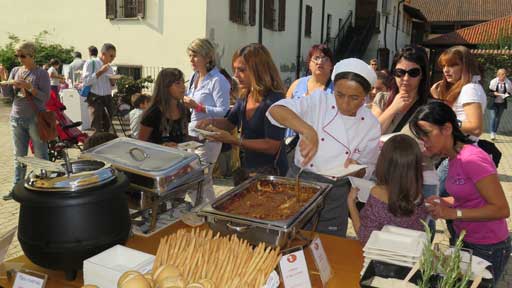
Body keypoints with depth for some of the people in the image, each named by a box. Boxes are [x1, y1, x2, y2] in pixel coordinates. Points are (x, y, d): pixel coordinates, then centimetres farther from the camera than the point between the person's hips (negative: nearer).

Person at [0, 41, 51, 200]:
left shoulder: (41, 73, -5)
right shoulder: (15, 71, 10)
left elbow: (46, 97, -10)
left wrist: (28, 87, -20)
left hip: (35, 119, -5)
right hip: (17, 118, 5)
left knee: (41, 156, 1)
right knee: (19, 156, 12)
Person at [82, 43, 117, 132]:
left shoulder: (109, 67, 15)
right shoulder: (91, 63, -4)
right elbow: (86, 81, -15)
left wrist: (113, 82, -1)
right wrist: (100, 72, -17)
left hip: (107, 98, 6)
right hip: (95, 98, -6)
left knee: (107, 125, 8)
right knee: (97, 127, -10)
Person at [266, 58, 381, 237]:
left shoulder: (371, 125, -3)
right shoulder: (319, 101, -10)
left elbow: (366, 170, 5)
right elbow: (276, 110, -24)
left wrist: (355, 169, -18)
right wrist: (308, 131, -38)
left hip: (334, 195, 1)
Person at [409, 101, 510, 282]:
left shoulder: (472, 159, -24)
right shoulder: (453, 158, 2)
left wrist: (452, 213, -27)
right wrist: (444, 202, -5)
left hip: (487, 249, -7)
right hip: (464, 241, 8)